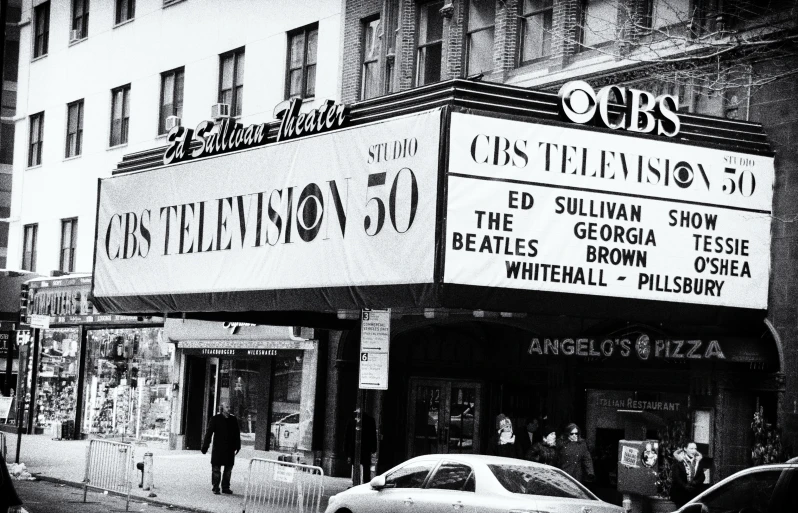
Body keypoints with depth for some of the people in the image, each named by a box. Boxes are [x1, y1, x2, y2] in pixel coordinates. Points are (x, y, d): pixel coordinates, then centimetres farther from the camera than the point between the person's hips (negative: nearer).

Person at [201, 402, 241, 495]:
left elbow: (237, 434, 15)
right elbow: (209, 432, -6)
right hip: (218, 448, -4)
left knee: (228, 469, 7)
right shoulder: (216, 419, -3)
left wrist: (237, 446, 14)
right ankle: (216, 488, 5)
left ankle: (225, 487, 16)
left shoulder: (233, 419, 9)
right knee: (216, 468, -1)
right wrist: (205, 446, -11)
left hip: (229, 449, 4)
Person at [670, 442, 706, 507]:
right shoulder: (679, 461, -3)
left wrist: (695, 483, -13)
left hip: (694, 493, 3)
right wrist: (685, 486, -16)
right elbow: (676, 477, -8)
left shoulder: (699, 461, 9)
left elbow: (702, 476, 6)